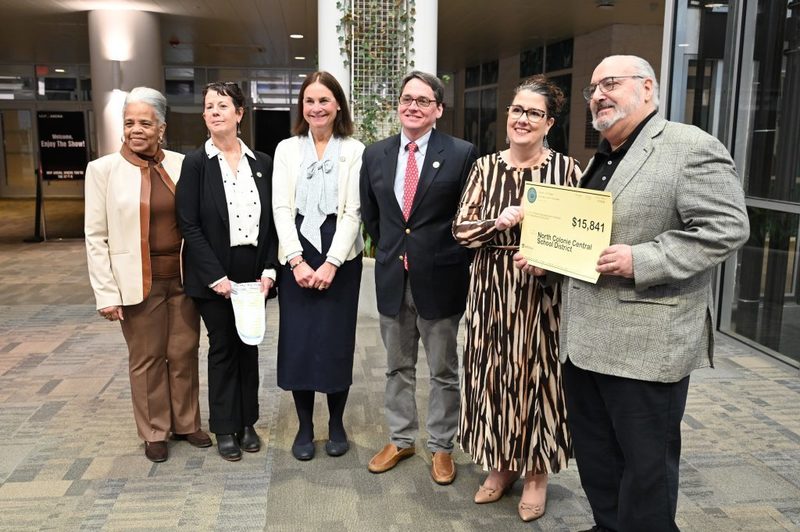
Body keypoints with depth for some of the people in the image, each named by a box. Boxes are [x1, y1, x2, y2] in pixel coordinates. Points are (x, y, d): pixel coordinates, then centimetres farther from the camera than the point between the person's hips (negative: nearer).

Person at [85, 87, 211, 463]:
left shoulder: (181, 164, 2)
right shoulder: (103, 169, -4)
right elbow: (96, 237, -4)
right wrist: (106, 293, -8)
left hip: (183, 278, 2)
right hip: (138, 282, -2)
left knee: (184, 353, 12)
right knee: (146, 358, 9)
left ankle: (186, 424, 29)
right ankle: (155, 433, 26)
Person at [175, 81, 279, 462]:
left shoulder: (262, 163, 4)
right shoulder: (195, 163, -5)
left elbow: (272, 220, 5)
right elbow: (189, 225, -9)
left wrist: (269, 269, -5)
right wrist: (216, 276, -15)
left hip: (254, 273, 3)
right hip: (214, 277, -3)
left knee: (249, 345, 12)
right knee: (222, 348, 8)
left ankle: (247, 421, 28)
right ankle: (225, 427, 23)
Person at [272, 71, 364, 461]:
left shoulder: (354, 151, 1)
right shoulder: (286, 149, 7)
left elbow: (352, 212, -6)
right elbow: (282, 208, -1)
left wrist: (331, 263, -14)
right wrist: (298, 261, -11)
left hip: (341, 257, -1)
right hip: (297, 257, 2)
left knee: (336, 341, 3)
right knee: (297, 341, 2)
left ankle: (336, 423, 22)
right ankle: (304, 426, 19)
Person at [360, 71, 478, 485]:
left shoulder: (461, 154, -8)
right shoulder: (375, 155, 4)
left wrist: (458, 263, -2)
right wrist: (391, 251, 11)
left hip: (440, 279, -3)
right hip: (392, 278, 4)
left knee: (443, 371, 11)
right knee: (397, 367, 16)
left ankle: (440, 446, 27)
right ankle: (400, 439, 33)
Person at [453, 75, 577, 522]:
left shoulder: (565, 168, -3)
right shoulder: (486, 167, 4)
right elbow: (462, 229, -1)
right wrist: (502, 221, -17)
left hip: (542, 291, -2)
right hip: (492, 290, 3)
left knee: (537, 374, 6)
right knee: (494, 373, 10)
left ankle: (537, 472, 25)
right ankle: (501, 464, 29)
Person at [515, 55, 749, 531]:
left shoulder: (691, 147, -9)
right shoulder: (599, 160, 18)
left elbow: (726, 227, -18)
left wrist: (641, 261, -24)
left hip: (646, 343, -8)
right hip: (584, 337, 9)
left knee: (645, 464, 6)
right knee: (595, 456, 19)